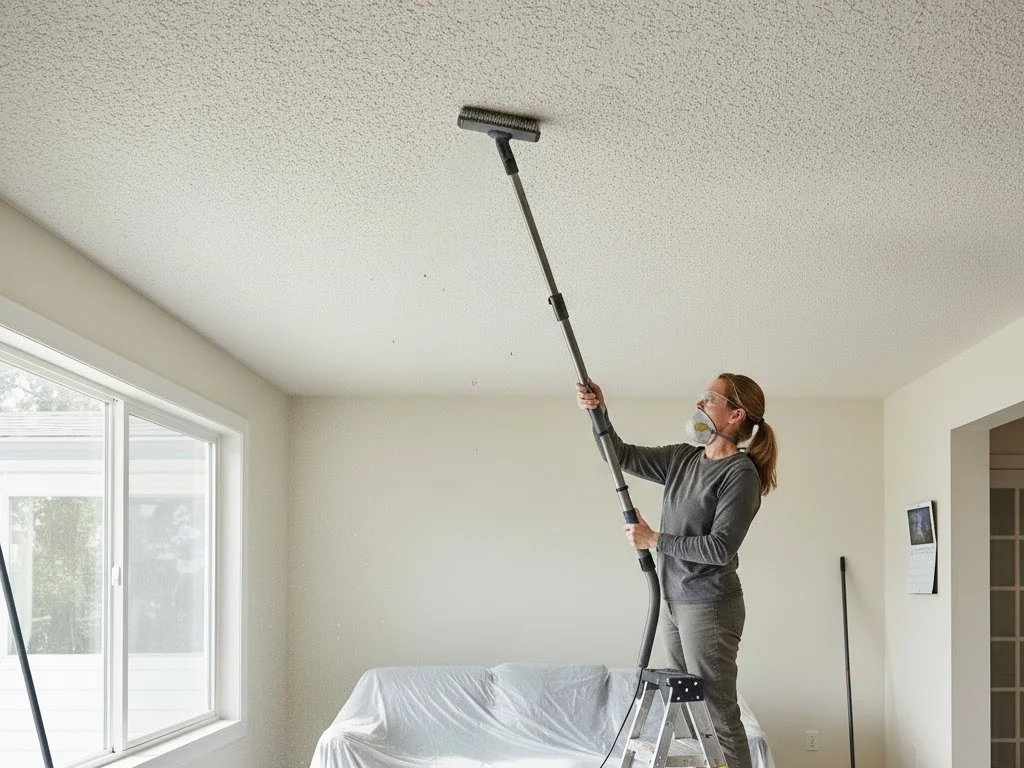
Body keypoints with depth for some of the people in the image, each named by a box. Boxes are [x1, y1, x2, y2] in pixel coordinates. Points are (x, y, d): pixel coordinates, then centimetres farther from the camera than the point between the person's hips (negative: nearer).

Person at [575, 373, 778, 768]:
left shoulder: (741, 473, -14)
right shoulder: (683, 460, 8)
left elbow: (721, 548, -20)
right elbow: (622, 456, 13)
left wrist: (654, 540, -15)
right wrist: (600, 413, -4)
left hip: (709, 606, -8)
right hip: (673, 601, 8)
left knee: (717, 715, -4)